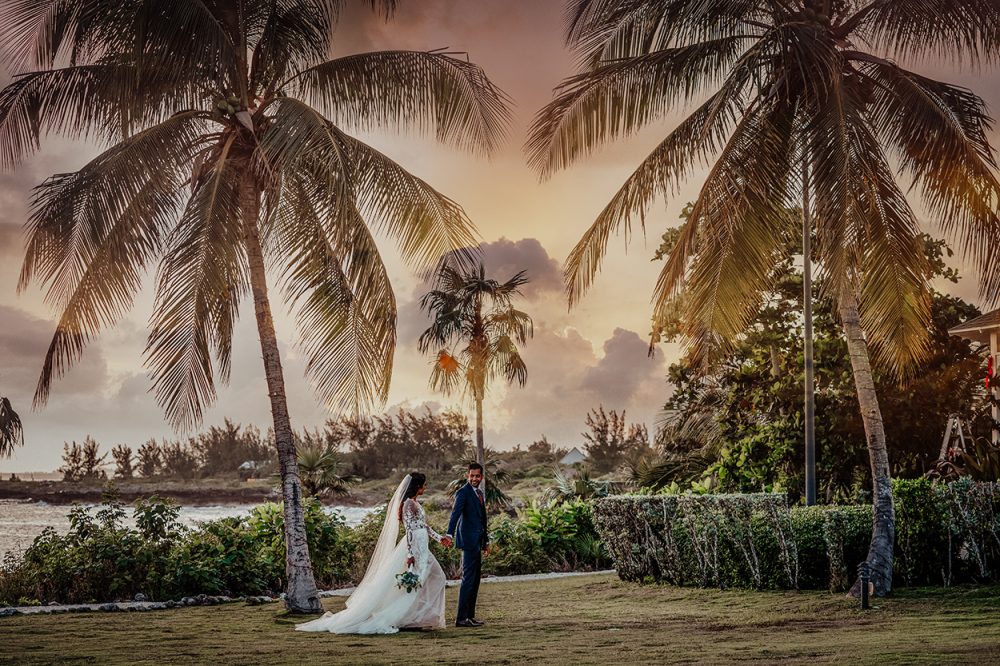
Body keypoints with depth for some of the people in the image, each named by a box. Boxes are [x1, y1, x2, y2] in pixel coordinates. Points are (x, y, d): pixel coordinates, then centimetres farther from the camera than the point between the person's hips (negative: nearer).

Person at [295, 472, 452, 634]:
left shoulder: (415, 503, 15)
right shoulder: (408, 504, -14)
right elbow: (409, 529, -19)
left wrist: (439, 538, 22)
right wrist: (410, 554, -23)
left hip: (421, 549, 10)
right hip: (414, 549, -10)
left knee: (435, 578, 9)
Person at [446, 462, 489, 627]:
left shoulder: (480, 493, 18)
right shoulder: (463, 492, -10)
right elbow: (455, 513, -25)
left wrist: (486, 541, 27)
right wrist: (449, 534, -38)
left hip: (477, 541, 9)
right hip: (469, 541, -9)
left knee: (476, 579, 13)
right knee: (468, 578, -10)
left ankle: (470, 615, 20)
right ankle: (461, 618, -8)